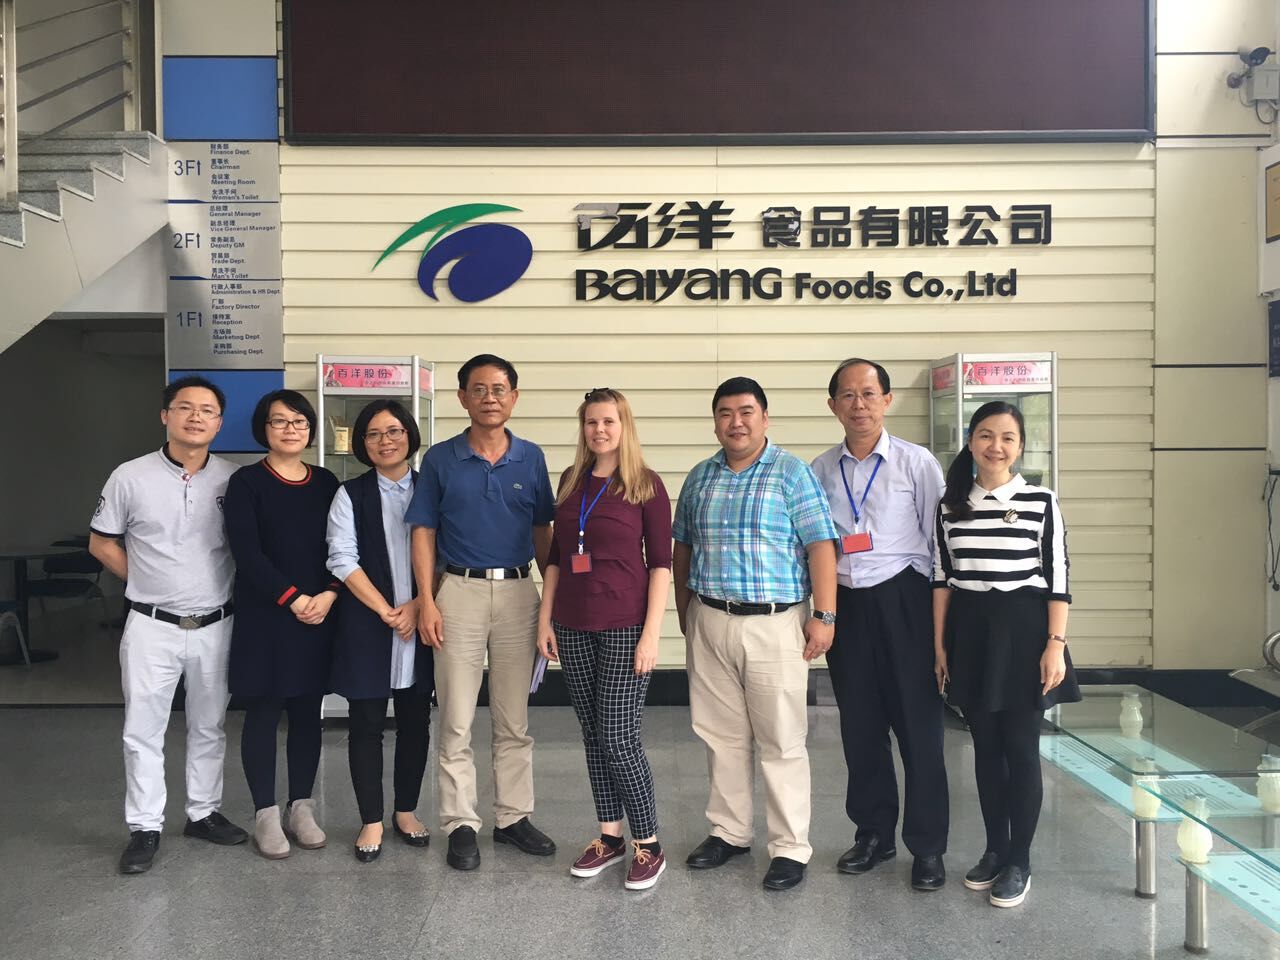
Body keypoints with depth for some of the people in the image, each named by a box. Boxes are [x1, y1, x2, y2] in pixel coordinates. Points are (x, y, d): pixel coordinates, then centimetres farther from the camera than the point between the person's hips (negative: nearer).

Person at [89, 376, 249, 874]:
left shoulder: (233, 480, -4)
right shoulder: (130, 477, -6)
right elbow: (101, 543, 4)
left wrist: (222, 588, 0)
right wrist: (152, 586, 2)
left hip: (215, 625, 2)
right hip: (152, 626, -1)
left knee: (209, 727, 14)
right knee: (143, 730, 4)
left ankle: (204, 813, 29)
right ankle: (144, 828, 17)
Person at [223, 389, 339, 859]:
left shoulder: (326, 482, 9)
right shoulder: (246, 482, -3)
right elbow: (246, 552, -11)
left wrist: (329, 594, -10)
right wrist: (293, 599, -15)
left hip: (318, 616, 4)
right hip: (264, 617, -3)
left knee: (308, 712, 9)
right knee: (263, 712, 3)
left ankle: (301, 807, 22)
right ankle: (266, 814, 14)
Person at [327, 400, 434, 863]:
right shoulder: (351, 495, 2)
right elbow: (343, 560, -6)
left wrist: (418, 606, -11)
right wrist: (386, 611, -12)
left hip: (422, 624, 2)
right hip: (366, 626, -2)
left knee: (416, 720, 9)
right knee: (366, 723, 3)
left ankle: (406, 811, 25)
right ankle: (372, 821, 15)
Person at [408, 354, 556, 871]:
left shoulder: (531, 458, 5)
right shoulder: (441, 459, 1)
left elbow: (542, 532, 9)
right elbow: (424, 533, 1)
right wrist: (426, 601, -7)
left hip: (518, 593, 2)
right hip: (459, 591, -1)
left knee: (514, 720, 10)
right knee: (456, 721, 3)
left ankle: (513, 816, 23)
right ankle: (461, 824, 14)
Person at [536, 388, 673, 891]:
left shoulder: (646, 485, -4)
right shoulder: (571, 481, 10)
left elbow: (660, 563, -7)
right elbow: (556, 556, 14)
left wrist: (651, 633, -12)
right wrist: (545, 618, 9)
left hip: (624, 627, -5)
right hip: (573, 626, 5)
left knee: (618, 737, -5)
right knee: (592, 736, 11)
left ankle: (649, 845, 12)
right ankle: (610, 836, 25)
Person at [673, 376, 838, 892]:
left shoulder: (792, 473, -3)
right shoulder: (699, 477, 11)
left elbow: (821, 544, -7)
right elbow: (682, 546, 18)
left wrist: (824, 615, -13)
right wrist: (683, 612, 17)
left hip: (775, 623, -4)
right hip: (709, 622, 5)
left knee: (782, 741, 1)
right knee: (721, 735, 12)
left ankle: (790, 848, 12)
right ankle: (729, 832, 27)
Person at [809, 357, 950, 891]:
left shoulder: (918, 463, -2)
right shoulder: (820, 470, 7)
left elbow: (939, 541, -1)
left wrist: (939, 614, -2)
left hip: (902, 601, -3)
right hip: (844, 605, 3)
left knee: (917, 724, 1)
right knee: (859, 726, 12)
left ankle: (927, 846, 15)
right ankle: (873, 832, 28)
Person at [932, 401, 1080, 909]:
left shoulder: (1041, 501, -5)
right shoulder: (950, 505, 3)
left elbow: (1057, 579, -5)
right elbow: (941, 577, 7)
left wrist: (1055, 645, -10)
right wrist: (939, 644, 5)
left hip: (1022, 628, -3)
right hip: (970, 631, 3)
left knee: (1020, 746, 3)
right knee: (985, 746, 12)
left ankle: (1019, 861, 15)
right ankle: (994, 850, 26)